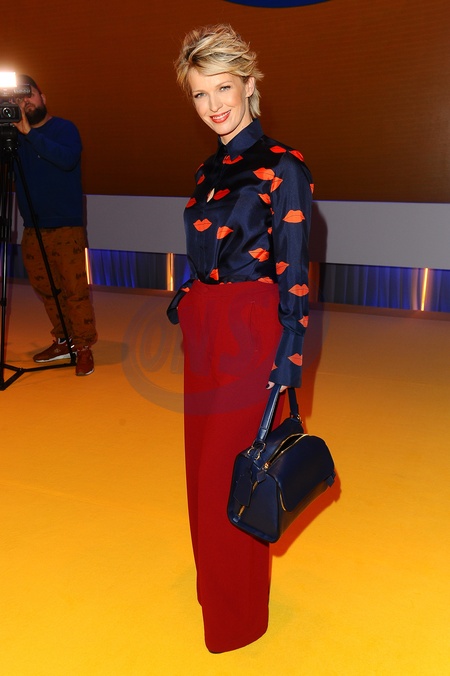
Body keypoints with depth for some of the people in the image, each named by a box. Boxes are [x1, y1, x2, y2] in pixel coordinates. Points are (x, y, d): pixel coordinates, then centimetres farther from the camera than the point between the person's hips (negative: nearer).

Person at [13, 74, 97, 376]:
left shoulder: (64, 128, -3)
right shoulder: (15, 135, 13)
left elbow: (67, 158, -23)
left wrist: (30, 133, -25)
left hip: (66, 227, -5)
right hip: (33, 228, 6)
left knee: (75, 288, -6)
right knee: (45, 288, 9)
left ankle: (84, 347, 5)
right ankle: (64, 341, 23)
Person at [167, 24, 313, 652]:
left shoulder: (282, 166, -10)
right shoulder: (210, 170, 13)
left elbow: (293, 275, -13)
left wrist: (285, 365, -15)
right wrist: (183, 308, 17)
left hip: (250, 339, -8)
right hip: (204, 334, 8)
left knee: (229, 475, 2)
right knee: (203, 464, 18)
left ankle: (237, 617, 25)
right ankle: (212, 583, 43)